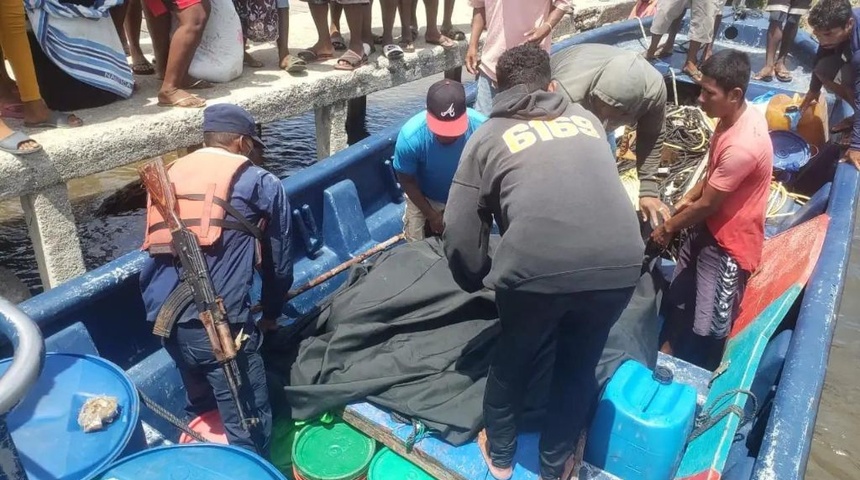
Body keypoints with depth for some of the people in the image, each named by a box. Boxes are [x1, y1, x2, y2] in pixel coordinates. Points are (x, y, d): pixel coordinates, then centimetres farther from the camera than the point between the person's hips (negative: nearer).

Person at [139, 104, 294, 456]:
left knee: (201, 410, 27)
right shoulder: (261, 183, 7)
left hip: (162, 314, 7)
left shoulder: (171, 175, 20)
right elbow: (279, 262, 12)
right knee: (249, 428, 6)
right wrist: (271, 312, 28)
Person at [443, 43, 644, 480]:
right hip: (620, 264, 3)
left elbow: (460, 231, 10)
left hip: (536, 268, -3)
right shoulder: (587, 118, 24)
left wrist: (478, 280, 29)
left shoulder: (489, 135, 14)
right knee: (579, 365, 27)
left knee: (512, 359, 26)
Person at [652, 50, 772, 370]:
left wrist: (669, 227, -8)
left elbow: (708, 204, -22)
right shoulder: (734, 117, -3)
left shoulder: (743, 146, -32)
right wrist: (689, 197, 2)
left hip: (730, 242, -9)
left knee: (709, 326, 5)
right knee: (679, 296, 23)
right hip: (709, 227, 9)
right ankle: (668, 350, 44)